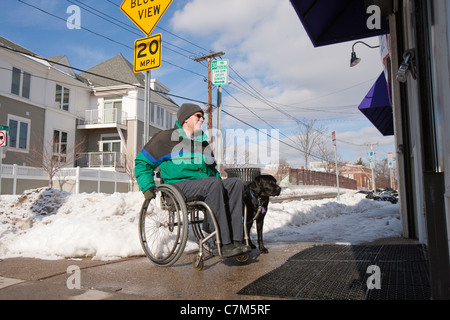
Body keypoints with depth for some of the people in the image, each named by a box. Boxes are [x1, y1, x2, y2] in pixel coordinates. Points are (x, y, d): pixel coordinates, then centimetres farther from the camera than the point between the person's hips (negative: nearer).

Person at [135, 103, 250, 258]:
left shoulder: (203, 142, 25)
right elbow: (142, 162, 8)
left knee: (236, 182, -18)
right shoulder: (167, 137, 7)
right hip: (179, 186, -6)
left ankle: (236, 240, -26)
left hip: (203, 185, 7)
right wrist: (148, 187, -5)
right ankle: (225, 244, -35)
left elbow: (212, 169, 35)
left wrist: (221, 189, 17)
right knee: (214, 184, -34)